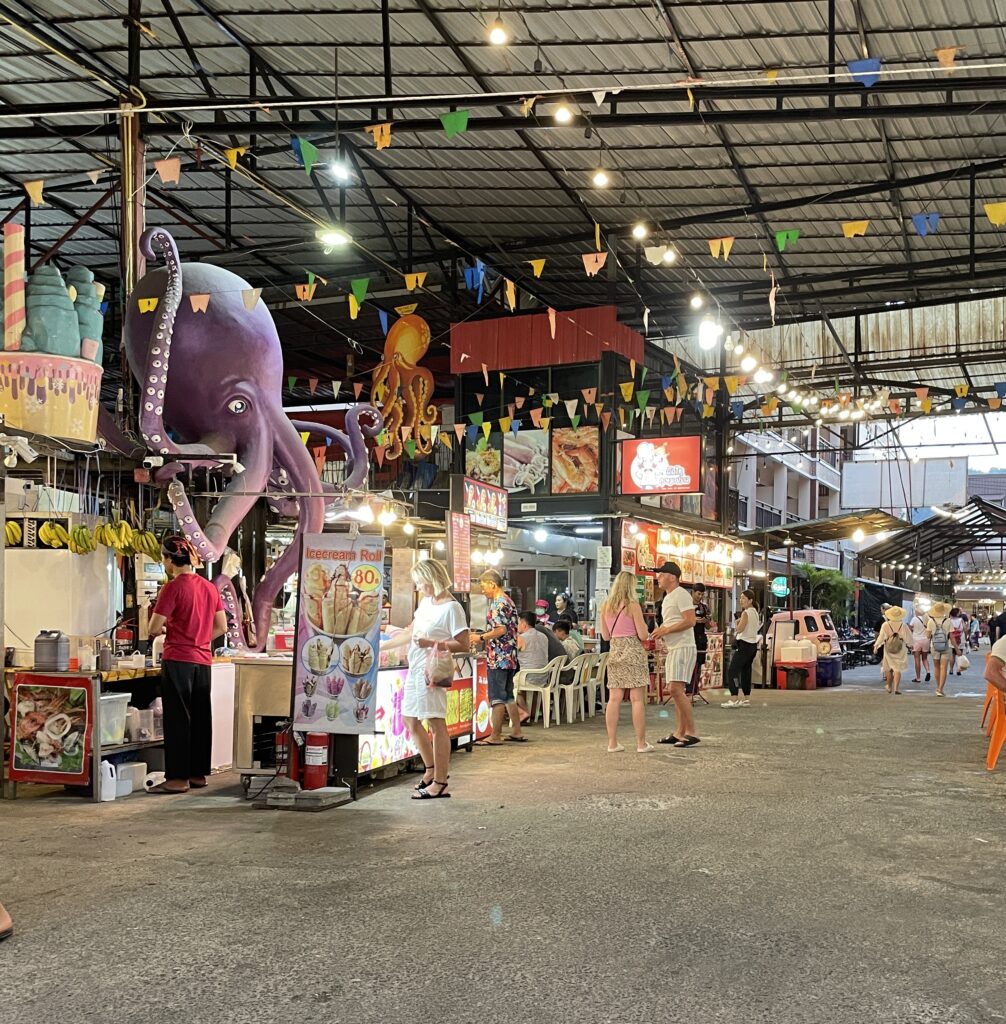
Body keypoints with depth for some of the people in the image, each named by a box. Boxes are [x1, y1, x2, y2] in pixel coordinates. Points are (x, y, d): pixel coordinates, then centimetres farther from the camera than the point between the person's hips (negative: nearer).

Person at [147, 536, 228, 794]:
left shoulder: (173, 587, -12)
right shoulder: (210, 587, 8)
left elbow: (153, 629, -12)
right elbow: (221, 627, 14)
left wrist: (164, 628, 8)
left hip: (178, 661, -7)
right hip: (203, 660, 7)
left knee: (177, 718, -1)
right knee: (200, 717, 12)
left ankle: (177, 778, 1)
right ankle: (198, 773, 19)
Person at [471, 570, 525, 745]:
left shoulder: (499, 603, -14)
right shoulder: (508, 601, 17)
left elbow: (501, 630, -23)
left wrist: (481, 638, -14)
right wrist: (483, 635, 18)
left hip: (498, 658, -10)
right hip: (509, 657, 10)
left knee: (497, 697, -5)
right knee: (508, 696, 14)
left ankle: (495, 736, -2)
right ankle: (516, 732, 17)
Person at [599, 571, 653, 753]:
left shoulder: (605, 607, 7)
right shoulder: (633, 606, -9)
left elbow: (605, 636, 12)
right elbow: (643, 635, -9)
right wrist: (645, 628, 11)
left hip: (614, 652, 5)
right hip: (633, 652, -5)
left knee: (614, 699, 6)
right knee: (637, 699, -2)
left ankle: (612, 743, 7)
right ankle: (641, 743, 1)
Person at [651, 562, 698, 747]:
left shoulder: (681, 595, -11)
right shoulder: (667, 598, 20)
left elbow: (690, 621, -20)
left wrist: (665, 630, -19)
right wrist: (660, 631, 10)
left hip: (683, 648, -10)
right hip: (672, 649, 10)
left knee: (676, 689, -16)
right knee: (677, 691, 10)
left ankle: (691, 733, -13)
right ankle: (680, 733, 15)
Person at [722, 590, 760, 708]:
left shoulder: (746, 612, -13)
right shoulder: (755, 612, 15)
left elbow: (740, 629, -20)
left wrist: (738, 622, -1)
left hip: (744, 644, -10)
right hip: (753, 644, 10)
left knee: (732, 670, -10)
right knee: (746, 671, 13)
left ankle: (734, 699, -17)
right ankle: (746, 699, 14)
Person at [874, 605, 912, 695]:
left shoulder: (885, 625, -9)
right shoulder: (903, 626, -7)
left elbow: (881, 637, -4)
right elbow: (908, 637, 2)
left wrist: (876, 646, 7)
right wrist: (910, 646, 20)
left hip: (888, 649, 1)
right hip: (901, 649, -1)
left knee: (889, 668, 14)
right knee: (898, 669, 0)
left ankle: (889, 687, 27)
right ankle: (896, 688, -8)